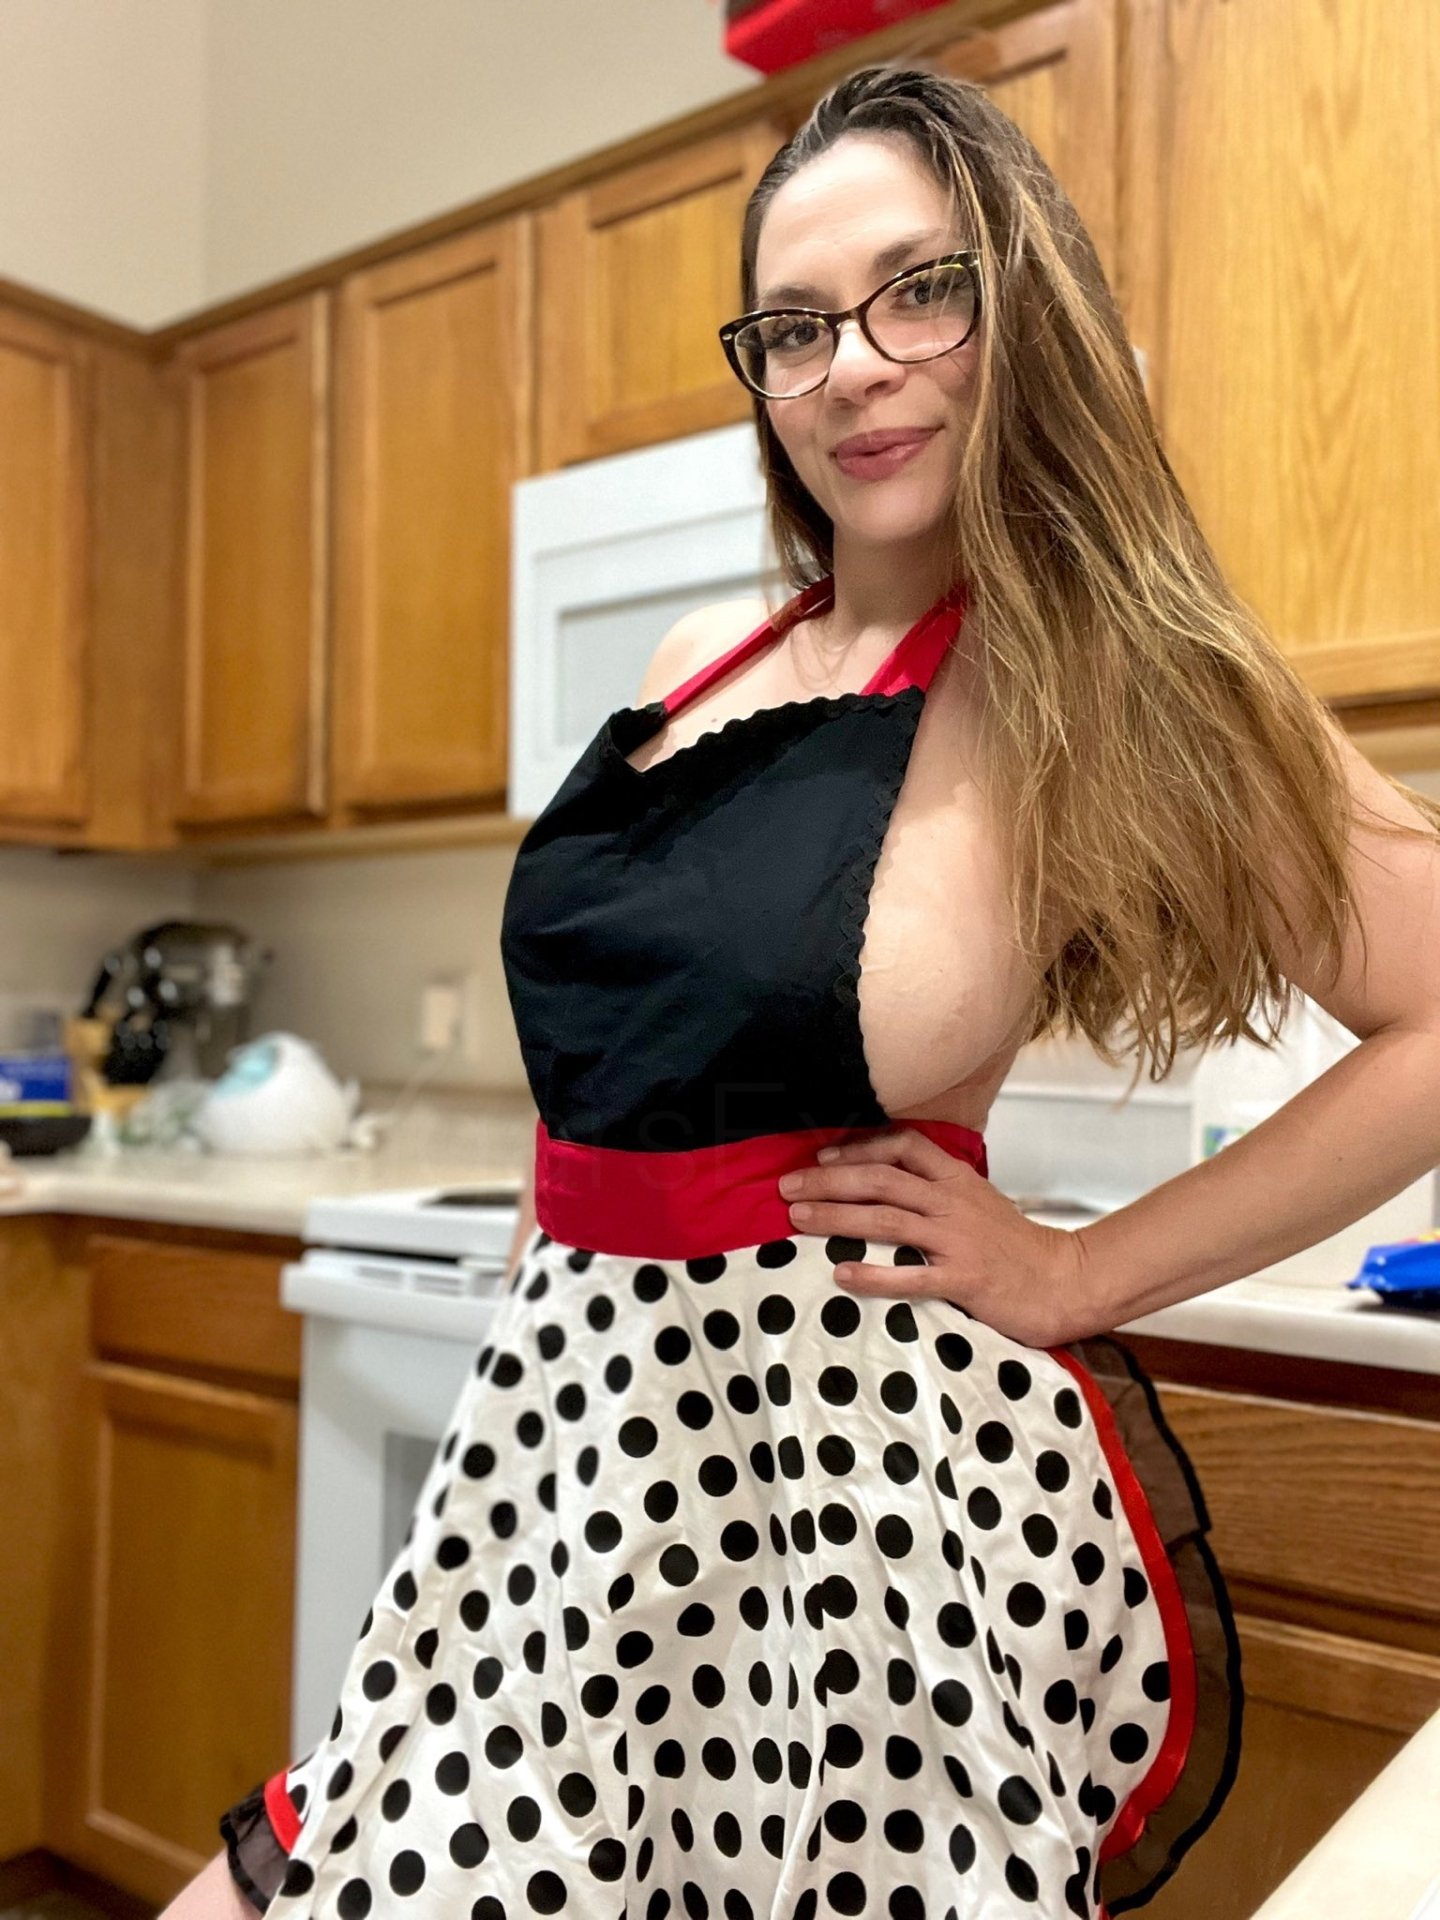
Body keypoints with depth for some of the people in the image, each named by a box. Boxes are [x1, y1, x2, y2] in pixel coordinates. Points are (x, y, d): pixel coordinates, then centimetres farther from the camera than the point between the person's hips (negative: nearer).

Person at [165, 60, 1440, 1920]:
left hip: (869, 1457, -6)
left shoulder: (1100, 681, -10)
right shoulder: (704, 659, 8)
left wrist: (1075, 1277, -14)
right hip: (582, 1428, 7)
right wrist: (538, 1299, 14)